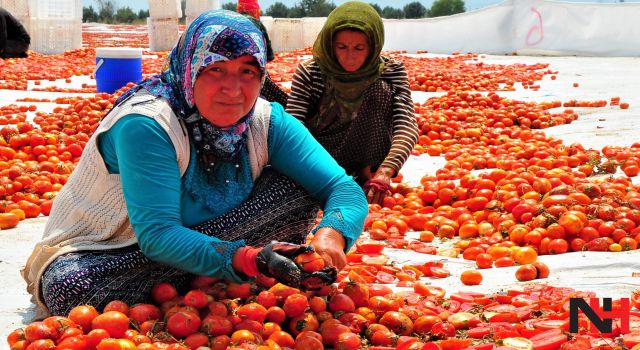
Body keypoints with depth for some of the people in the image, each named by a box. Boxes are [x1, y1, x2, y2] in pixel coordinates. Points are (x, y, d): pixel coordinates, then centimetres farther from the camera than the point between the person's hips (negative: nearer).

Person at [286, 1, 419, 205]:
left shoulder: (390, 72, -13)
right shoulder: (308, 72, -14)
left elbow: (407, 125, -25)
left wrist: (385, 171, -43)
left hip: (363, 154, 1)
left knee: (380, 89, -22)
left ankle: (366, 173, -13)